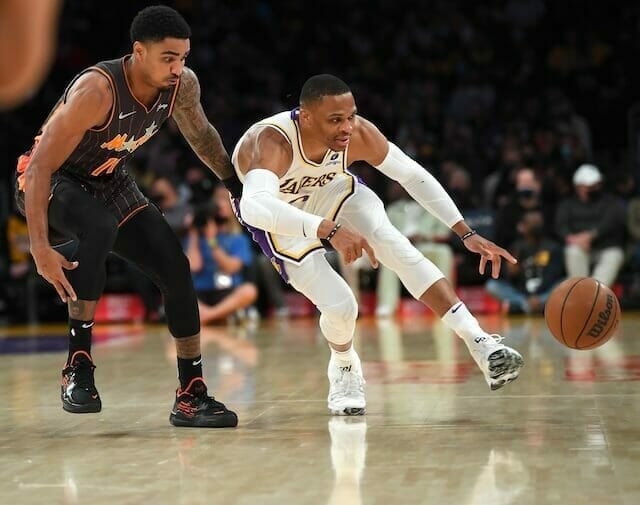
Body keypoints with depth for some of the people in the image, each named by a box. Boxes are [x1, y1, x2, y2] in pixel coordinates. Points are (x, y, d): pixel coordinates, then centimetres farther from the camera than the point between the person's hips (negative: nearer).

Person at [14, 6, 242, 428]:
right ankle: (78, 366, -27)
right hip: (52, 181, -6)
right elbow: (41, 164, -35)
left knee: (177, 270, -4)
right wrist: (40, 247, -42)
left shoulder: (183, 85, -15)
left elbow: (199, 132, 9)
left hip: (110, 183, 7)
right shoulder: (97, 90, -35)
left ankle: (192, 397, 6)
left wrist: (237, 186, 18)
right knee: (100, 228, -38)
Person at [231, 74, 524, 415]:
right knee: (340, 307, -14)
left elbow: (414, 176, -13)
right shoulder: (273, 142, -42)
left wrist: (466, 234, -15)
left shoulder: (359, 134, -28)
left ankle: (479, 343, -24)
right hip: (281, 214, -3)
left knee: (398, 249, -22)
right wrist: (327, 229, -73)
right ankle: (344, 369, 21)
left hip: (331, 190, 3)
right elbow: (254, 205, -62)